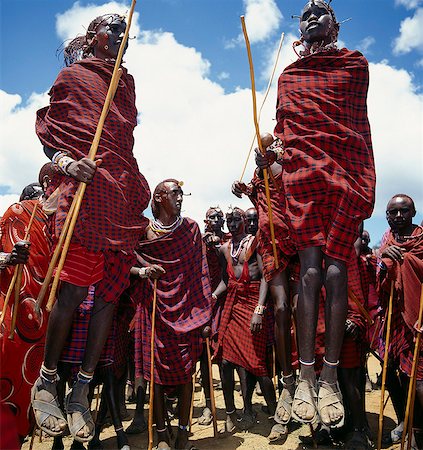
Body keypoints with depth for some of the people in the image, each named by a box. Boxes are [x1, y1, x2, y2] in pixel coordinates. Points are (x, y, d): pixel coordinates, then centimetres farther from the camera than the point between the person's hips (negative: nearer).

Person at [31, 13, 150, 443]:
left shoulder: (126, 82, 27)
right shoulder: (72, 76, 13)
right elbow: (47, 129, 8)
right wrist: (66, 162, -12)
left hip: (124, 191, 5)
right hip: (87, 186, -5)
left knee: (110, 292, -1)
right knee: (75, 286, -13)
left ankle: (81, 391, 9)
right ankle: (45, 382, 9)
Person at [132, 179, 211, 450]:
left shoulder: (191, 228, 6)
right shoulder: (144, 230, 2)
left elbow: (200, 272, 4)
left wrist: (205, 314, -1)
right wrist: (140, 271, -17)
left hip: (185, 308, 1)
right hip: (154, 308, 0)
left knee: (186, 368, 1)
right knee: (156, 369, 2)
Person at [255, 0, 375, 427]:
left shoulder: (356, 64, 21)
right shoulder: (287, 75, 25)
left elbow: (354, 123, 18)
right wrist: (269, 152, 4)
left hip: (347, 173, 0)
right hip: (301, 174, 1)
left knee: (335, 269, -9)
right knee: (310, 268, -10)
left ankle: (330, 376, -3)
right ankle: (306, 376, -6)